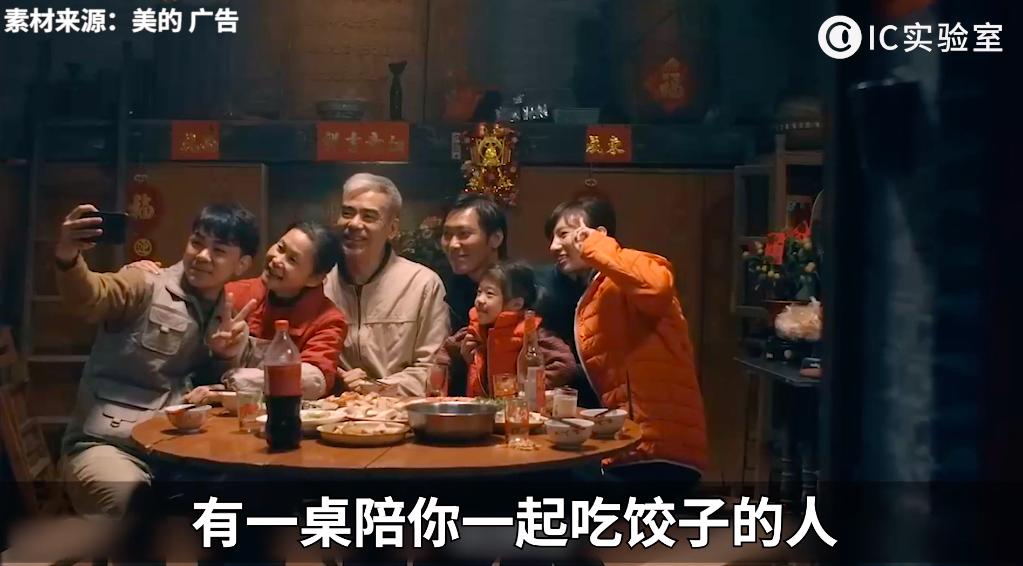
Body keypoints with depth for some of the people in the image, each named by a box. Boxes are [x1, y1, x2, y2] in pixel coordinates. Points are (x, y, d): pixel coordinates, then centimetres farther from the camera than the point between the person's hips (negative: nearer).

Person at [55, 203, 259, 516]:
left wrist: (227, 356, -6)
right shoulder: (147, 285, -3)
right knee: (129, 502, -35)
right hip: (106, 444, -5)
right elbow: (88, 297, -24)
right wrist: (68, 258, -46)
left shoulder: (230, 319, 13)